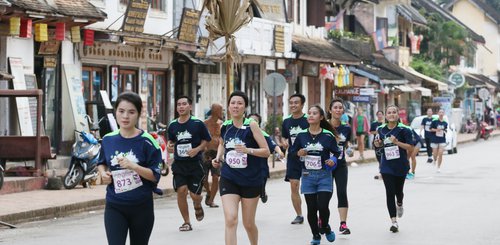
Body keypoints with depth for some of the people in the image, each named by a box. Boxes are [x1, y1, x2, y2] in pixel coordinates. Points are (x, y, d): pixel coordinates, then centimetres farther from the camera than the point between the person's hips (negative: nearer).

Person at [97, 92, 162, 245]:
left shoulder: (146, 141, -9)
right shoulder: (108, 140, 1)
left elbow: (155, 176, -11)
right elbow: (101, 163, 20)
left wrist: (133, 166, -26)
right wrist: (103, 173, -2)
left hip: (141, 207, -1)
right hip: (114, 207, 1)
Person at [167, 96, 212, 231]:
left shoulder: (198, 123, -4)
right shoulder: (173, 125, 6)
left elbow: (206, 140, 4)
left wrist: (197, 149, -13)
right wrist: (169, 145, -1)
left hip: (195, 163, -2)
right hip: (179, 164, 2)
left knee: (195, 194, -4)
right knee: (181, 191, -10)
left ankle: (197, 205, 36)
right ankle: (186, 222, 4)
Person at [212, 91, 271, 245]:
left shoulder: (251, 125, -9)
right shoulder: (225, 127, 3)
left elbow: (266, 151, -10)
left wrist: (248, 150, -25)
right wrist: (218, 157, 8)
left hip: (251, 180, -2)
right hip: (229, 179, 2)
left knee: (248, 224, 10)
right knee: (230, 220, -18)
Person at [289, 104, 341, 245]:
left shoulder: (328, 135, -4)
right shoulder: (302, 135, 1)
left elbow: (337, 153, 5)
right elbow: (292, 151, 10)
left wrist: (333, 161, -14)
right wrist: (298, 153, -11)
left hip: (324, 175, -2)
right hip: (308, 175, 2)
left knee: (323, 206, -11)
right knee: (311, 209, 6)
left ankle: (325, 228, 21)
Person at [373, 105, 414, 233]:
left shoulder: (403, 129, -9)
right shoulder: (381, 129, 3)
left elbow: (410, 147, -12)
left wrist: (397, 142, -23)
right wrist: (377, 143, -4)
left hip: (401, 166, -2)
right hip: (386, 166, 2)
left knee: (398, 190, 14)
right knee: (390, 192, -7)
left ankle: (399, 204, 52)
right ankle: (394, 222, -5)